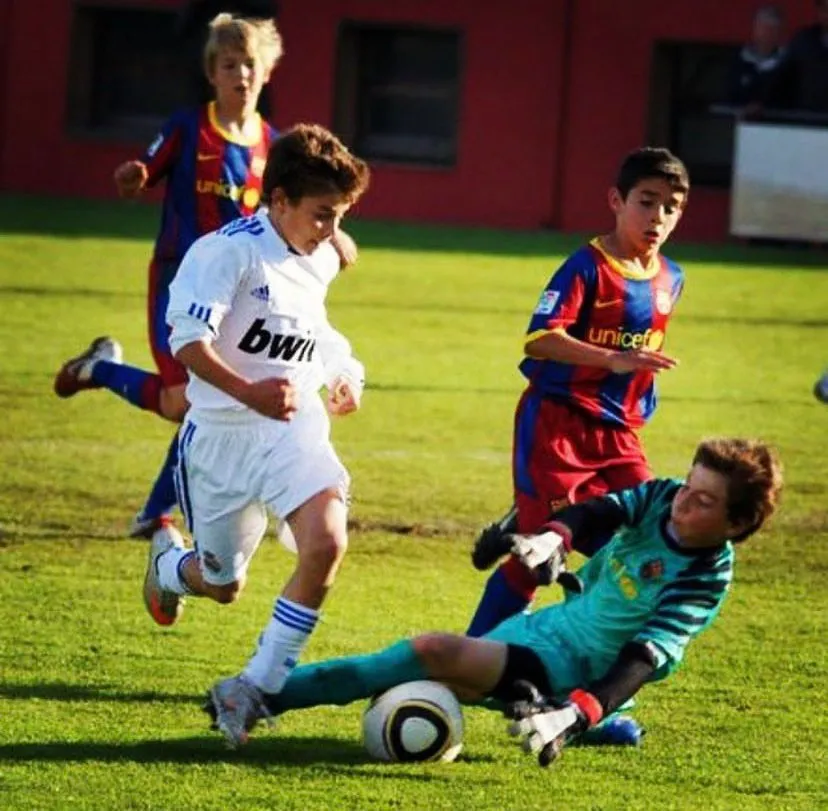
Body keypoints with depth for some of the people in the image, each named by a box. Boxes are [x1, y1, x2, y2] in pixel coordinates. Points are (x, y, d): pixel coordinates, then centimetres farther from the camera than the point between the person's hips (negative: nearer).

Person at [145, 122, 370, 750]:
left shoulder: (321, 262, 9)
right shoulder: (230, 251, -15)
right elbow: (188, 340, -25)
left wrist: (342, 372, 14)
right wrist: (247, 392, -38)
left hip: (295, 425, 4)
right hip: (222, 433, -4)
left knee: (327, 542, -24)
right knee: (222, 586, 11)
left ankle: (259, 685, -11)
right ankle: (169, 563, 52)